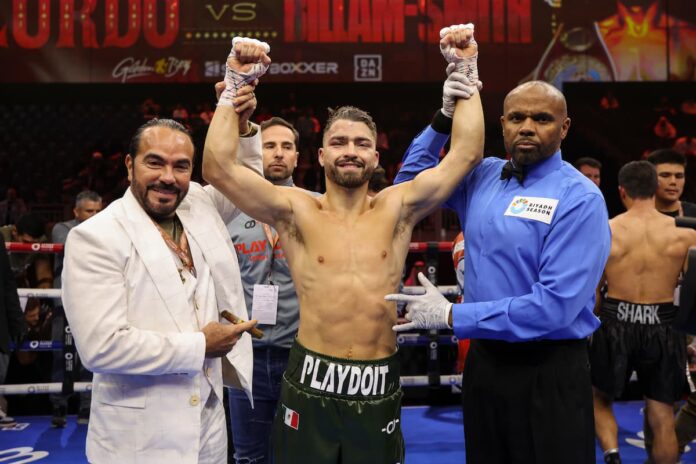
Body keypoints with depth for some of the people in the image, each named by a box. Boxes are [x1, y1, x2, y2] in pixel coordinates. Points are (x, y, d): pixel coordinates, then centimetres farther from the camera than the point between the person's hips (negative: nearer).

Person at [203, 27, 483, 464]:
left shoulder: (397, 208, 3)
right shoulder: (296, 210, -1)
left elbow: (466, 153, -1)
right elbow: (218, 167, -9)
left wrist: (467, 69, -1)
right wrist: (235, 82, -9)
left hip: (379, 387, 1)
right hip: (311, 385, -1)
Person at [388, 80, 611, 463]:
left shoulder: (579, 198, -15)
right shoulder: (482, 176, 4)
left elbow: (556, 305, -23)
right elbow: (413, 177, 20)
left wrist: (451, 316, -18)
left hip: (548, 373, -6)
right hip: (483, 361, 6)